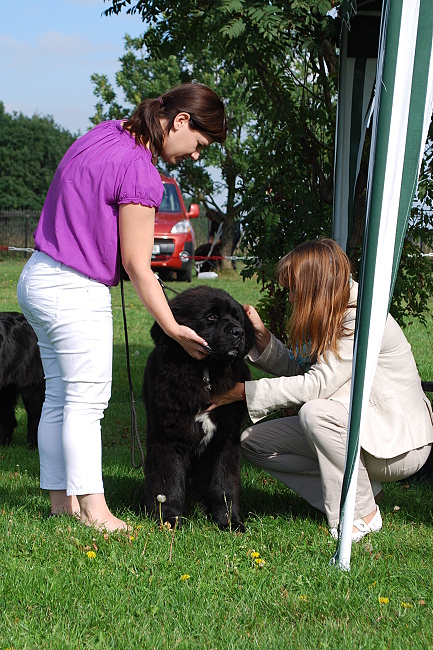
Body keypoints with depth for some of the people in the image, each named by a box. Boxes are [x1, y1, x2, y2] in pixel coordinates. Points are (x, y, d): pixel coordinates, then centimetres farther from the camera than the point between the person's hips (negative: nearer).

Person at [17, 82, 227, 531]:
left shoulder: (104, 135, 9)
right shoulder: (139, 171, -19)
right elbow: (137, 266, -17)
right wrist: (174, 329, -11)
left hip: (39, 277, 9)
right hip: (75, 292, -9)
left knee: (60, 397, 12)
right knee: (86, 399, -5)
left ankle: (61, 501, 17)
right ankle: (94, 511, -2)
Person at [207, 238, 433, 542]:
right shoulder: (330, 317, 4)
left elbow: (319, 383, -28)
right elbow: (299, 368, 8)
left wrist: (245, 391, -23)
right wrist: (262, 335, -6)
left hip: (401, 443, -9)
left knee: (316, 411, -36)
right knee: (254, 441, -2)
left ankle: (363, 513, -17)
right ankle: (362, 488, 0)